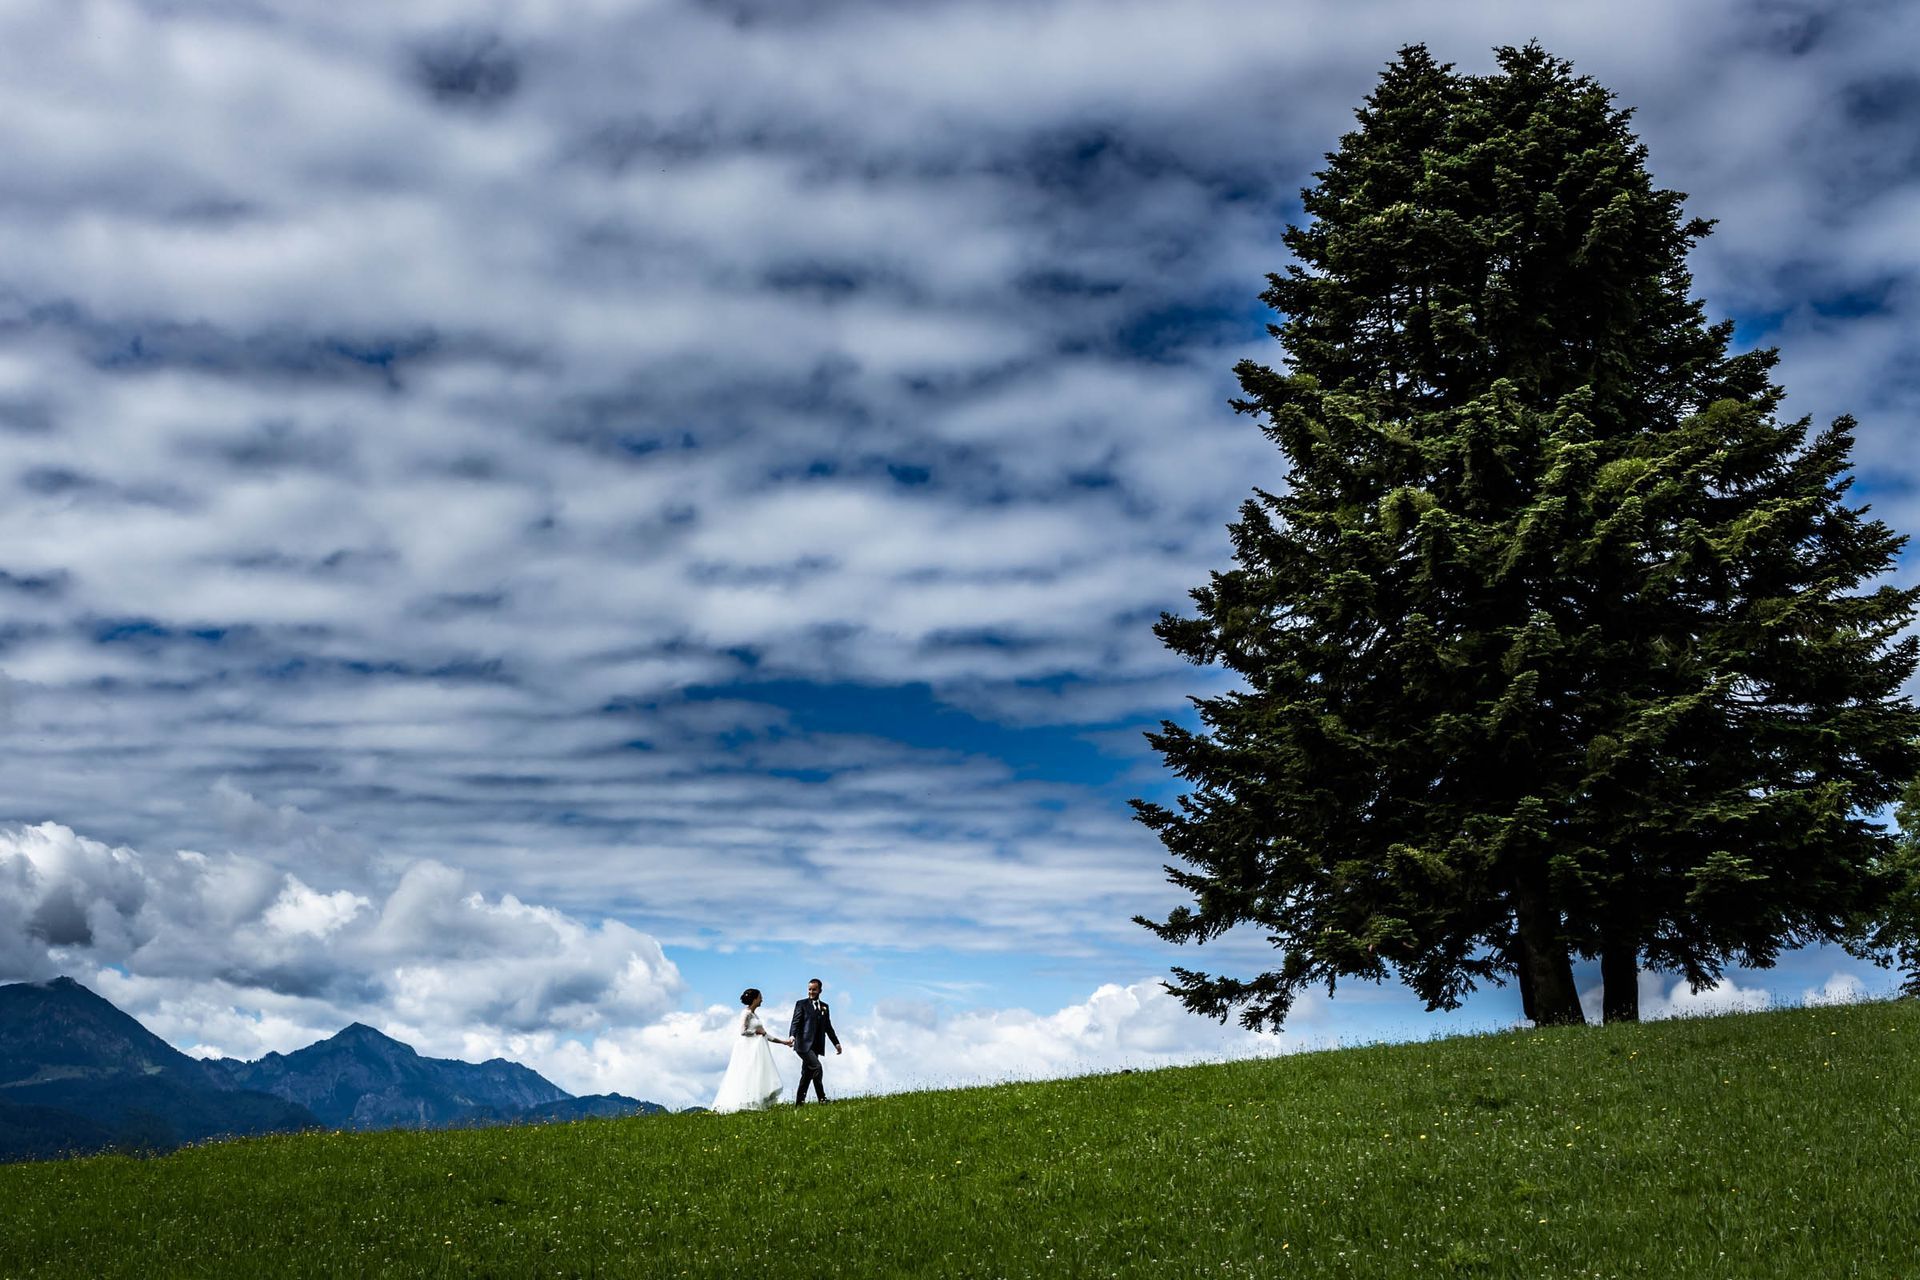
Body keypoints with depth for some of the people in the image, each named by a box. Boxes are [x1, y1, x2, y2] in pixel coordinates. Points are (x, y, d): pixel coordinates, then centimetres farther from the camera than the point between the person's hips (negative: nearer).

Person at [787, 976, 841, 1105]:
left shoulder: (824, 1006, 18)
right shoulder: (802, 1004, 1)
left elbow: (828, 1027, 23)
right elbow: (796, 1022, -9)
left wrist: (836, 1042, 18)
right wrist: (792, 1036, -27)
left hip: (816, 1046, 6)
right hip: (804, 1044, -6)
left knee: (807, 1074, 7)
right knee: (816, 1067, -20)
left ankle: (798, 1103, 13)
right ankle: (822, 1099, -15)